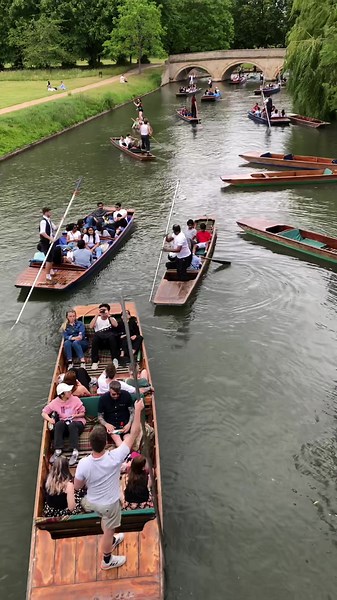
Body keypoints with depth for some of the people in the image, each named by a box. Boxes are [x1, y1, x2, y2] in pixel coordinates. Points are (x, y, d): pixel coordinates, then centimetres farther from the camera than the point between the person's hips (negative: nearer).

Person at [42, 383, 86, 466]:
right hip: (64, 423, 2)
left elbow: (83, 413, 4)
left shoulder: (75, 399, -2)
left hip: (77, 422, -2)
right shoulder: (56, 402, 1)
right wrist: (49, 419, -17)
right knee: (59, 424, -33)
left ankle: (75, 452, -42)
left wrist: (75, 416, -16)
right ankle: (58, 450, -32)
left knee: (72, 425, -37)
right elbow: (44, 412, 3)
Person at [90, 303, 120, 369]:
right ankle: (95, 361, -27)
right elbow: (91, 326, -4)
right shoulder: (97, 319, 19)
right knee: (96, 334, -33)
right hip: (100, 342, 1)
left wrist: (109, 316, -10)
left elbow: (115, 325, -7)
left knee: (111, 335, -35)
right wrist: (97, 315, -6)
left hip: (110, 341, -1)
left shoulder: (111, 319, 17)